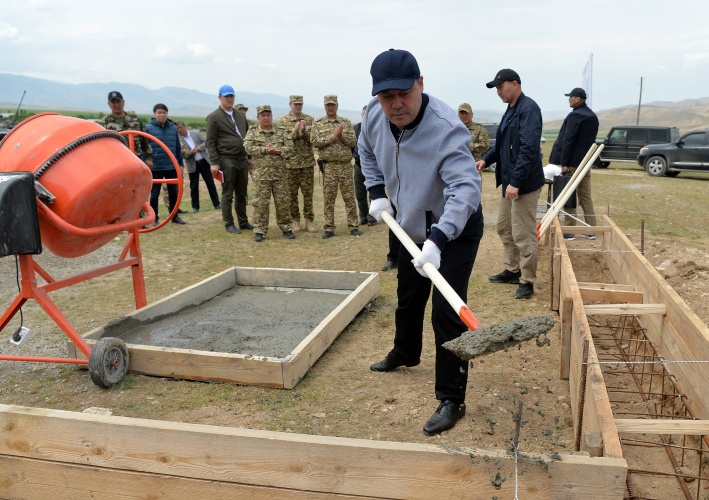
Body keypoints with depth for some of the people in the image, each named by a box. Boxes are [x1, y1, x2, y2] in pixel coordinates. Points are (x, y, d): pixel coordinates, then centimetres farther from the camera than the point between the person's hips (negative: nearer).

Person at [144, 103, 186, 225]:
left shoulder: (173, 128, 5)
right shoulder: (148, 128, -4)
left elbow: (178, 147, 10)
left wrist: (181, 163, 9)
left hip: (172, 166, 3)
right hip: (155, 167, -3)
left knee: (174, 192, 11)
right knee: (154, 194, 5)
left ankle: (174, 216, 23)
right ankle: (154, 218, 14)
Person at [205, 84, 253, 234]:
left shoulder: (241, 116, 16)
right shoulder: (214, 117, -3)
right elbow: (210, 142, -7)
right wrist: (214, 162, -14)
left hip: (242, 160, 6)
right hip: (227, 161, -6)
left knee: (242, 194, 12)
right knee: (227, 195, 2)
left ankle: (243, 222, 22)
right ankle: (229, 224, 10)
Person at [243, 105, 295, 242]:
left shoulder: (281, 132, 11)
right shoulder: (252, 133, 7)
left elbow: (289, 146, 0)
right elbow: (248, 147, -7)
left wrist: (278, 151, -18)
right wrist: (265, 150, -15)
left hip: (279, 173, 2)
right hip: (261, 174, -1)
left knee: (283, 202, 5)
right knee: (260, 203, -1)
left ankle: (286, 228, 17)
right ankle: (259, 230, 6)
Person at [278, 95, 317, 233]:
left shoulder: (309, 120, 7)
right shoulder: (283, 121, 3)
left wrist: (305, 129, -16)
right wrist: (295, 130, -16)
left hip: (307, 162, 1)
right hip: (290, 163, -1)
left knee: (308, 193, 3)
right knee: (292, 193, 4)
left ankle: (308, 220, 12)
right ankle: (295, 220, 14)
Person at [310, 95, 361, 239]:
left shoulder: (346, 123, 9)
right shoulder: (317, 123, 6)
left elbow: (353, 142, 1)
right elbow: (314, 141, -7)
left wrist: (342, 133, -14)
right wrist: (333, 136, -12)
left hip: (346, 165, 1)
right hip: (328, 166, -1)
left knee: (349, 197, 3)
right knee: (328, 198, 3)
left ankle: (354, 226, 10)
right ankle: (329, 228, 10)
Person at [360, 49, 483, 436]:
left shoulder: (445, 128, -34)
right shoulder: (374, 115, -12)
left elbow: (466, 187, -43)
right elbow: (367, 151, 11)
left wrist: (437, 240, -53)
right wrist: (377, 191, 1)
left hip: (455, 229, -7)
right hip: (413, 227, 7)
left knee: (446, 313, -12)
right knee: (407, 298, 25)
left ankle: (451, 399, 2)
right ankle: (405, 353, 52)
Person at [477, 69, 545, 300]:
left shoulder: (528, 108, -16)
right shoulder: (511, 109, 14)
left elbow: (529, 149, -25)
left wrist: (516, 181, -28)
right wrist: (486, 159, 7)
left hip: (524, 183, -10)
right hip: (509, 181, 10)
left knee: (523, 234, -3)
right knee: (504, 228, 19)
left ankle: (527, 281, 8)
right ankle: (512, 270, 33)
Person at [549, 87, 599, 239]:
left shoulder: (575, 115, -14)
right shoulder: (592, 116, 14)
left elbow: (568, 140, -20)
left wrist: (564, 163, -20)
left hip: (572, 163, -8)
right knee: (586, 196, 10)